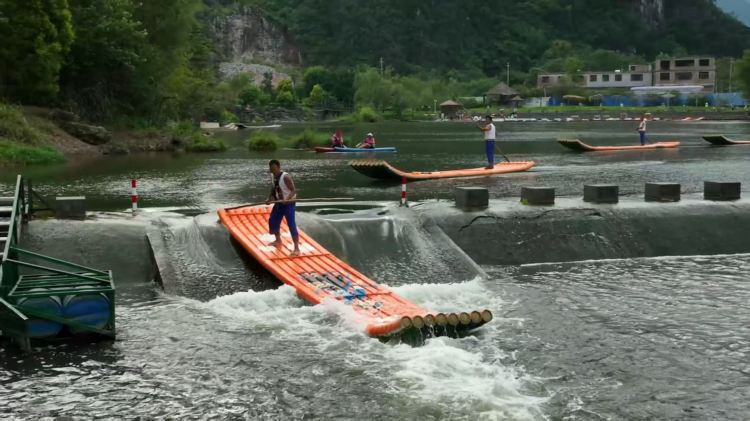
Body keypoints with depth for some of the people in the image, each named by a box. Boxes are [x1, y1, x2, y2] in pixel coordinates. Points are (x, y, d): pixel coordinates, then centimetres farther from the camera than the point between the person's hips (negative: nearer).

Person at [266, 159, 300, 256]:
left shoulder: (285, 177, -23)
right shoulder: (273, 176, 1)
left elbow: (293, 190, -26)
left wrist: (287, 199, -42)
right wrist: (269, 199, 6)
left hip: (289, 203, -9)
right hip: (279, 203, 9)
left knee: (291, 225, -13)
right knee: (273, 221, 18)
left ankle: (296, 248, -11)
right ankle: (278, 241, 41)